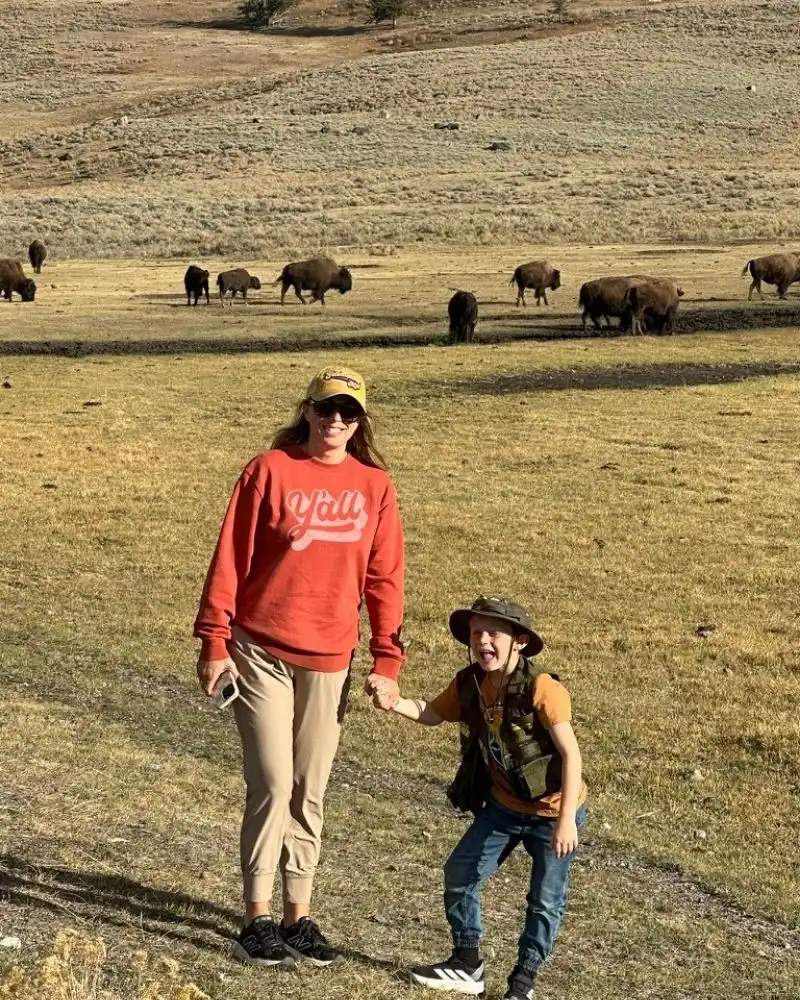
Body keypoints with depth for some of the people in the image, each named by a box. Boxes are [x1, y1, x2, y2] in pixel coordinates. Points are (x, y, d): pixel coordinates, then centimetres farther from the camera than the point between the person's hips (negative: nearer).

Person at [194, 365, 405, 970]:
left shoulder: (374, 484, 4)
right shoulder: (271, 470, -5)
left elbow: (384, 576, 6)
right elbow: (230, 558, -4)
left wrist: (387, 660, 2)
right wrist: (215, 643, -6)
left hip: (329, 659, 3)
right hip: (261, 652, -3)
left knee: (309, 794, 10)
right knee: (272, 786, -5)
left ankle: (299, 916, 20)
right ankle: (258, 920, 7)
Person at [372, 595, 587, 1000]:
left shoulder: (542, 689, -27)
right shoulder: (469, 684, -8)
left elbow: (571, 755, -26)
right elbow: (432, 713, 7)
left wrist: (566, 820, -29)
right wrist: (395, 702, -14)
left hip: (554, 810, -6)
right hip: (504, 805, 6)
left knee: (545, 900, 3)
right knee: (460, 872, 5)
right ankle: (466, 963, 21)